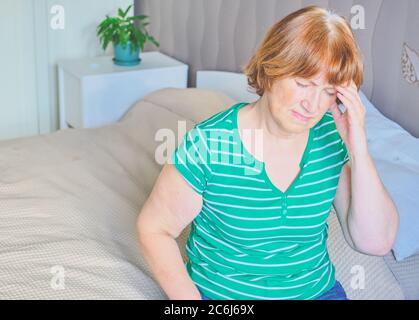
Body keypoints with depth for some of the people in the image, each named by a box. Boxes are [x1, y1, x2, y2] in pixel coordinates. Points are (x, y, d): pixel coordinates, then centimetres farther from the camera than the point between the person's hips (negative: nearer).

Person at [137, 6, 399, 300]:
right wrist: (192, 305, -15)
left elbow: (377, 243, -9)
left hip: (318, 289, 3)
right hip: (223, 295, -2)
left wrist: (358, 151, -19)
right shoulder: (208, 145, -18)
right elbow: (154, 228, -7)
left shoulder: (333, 137, -7)